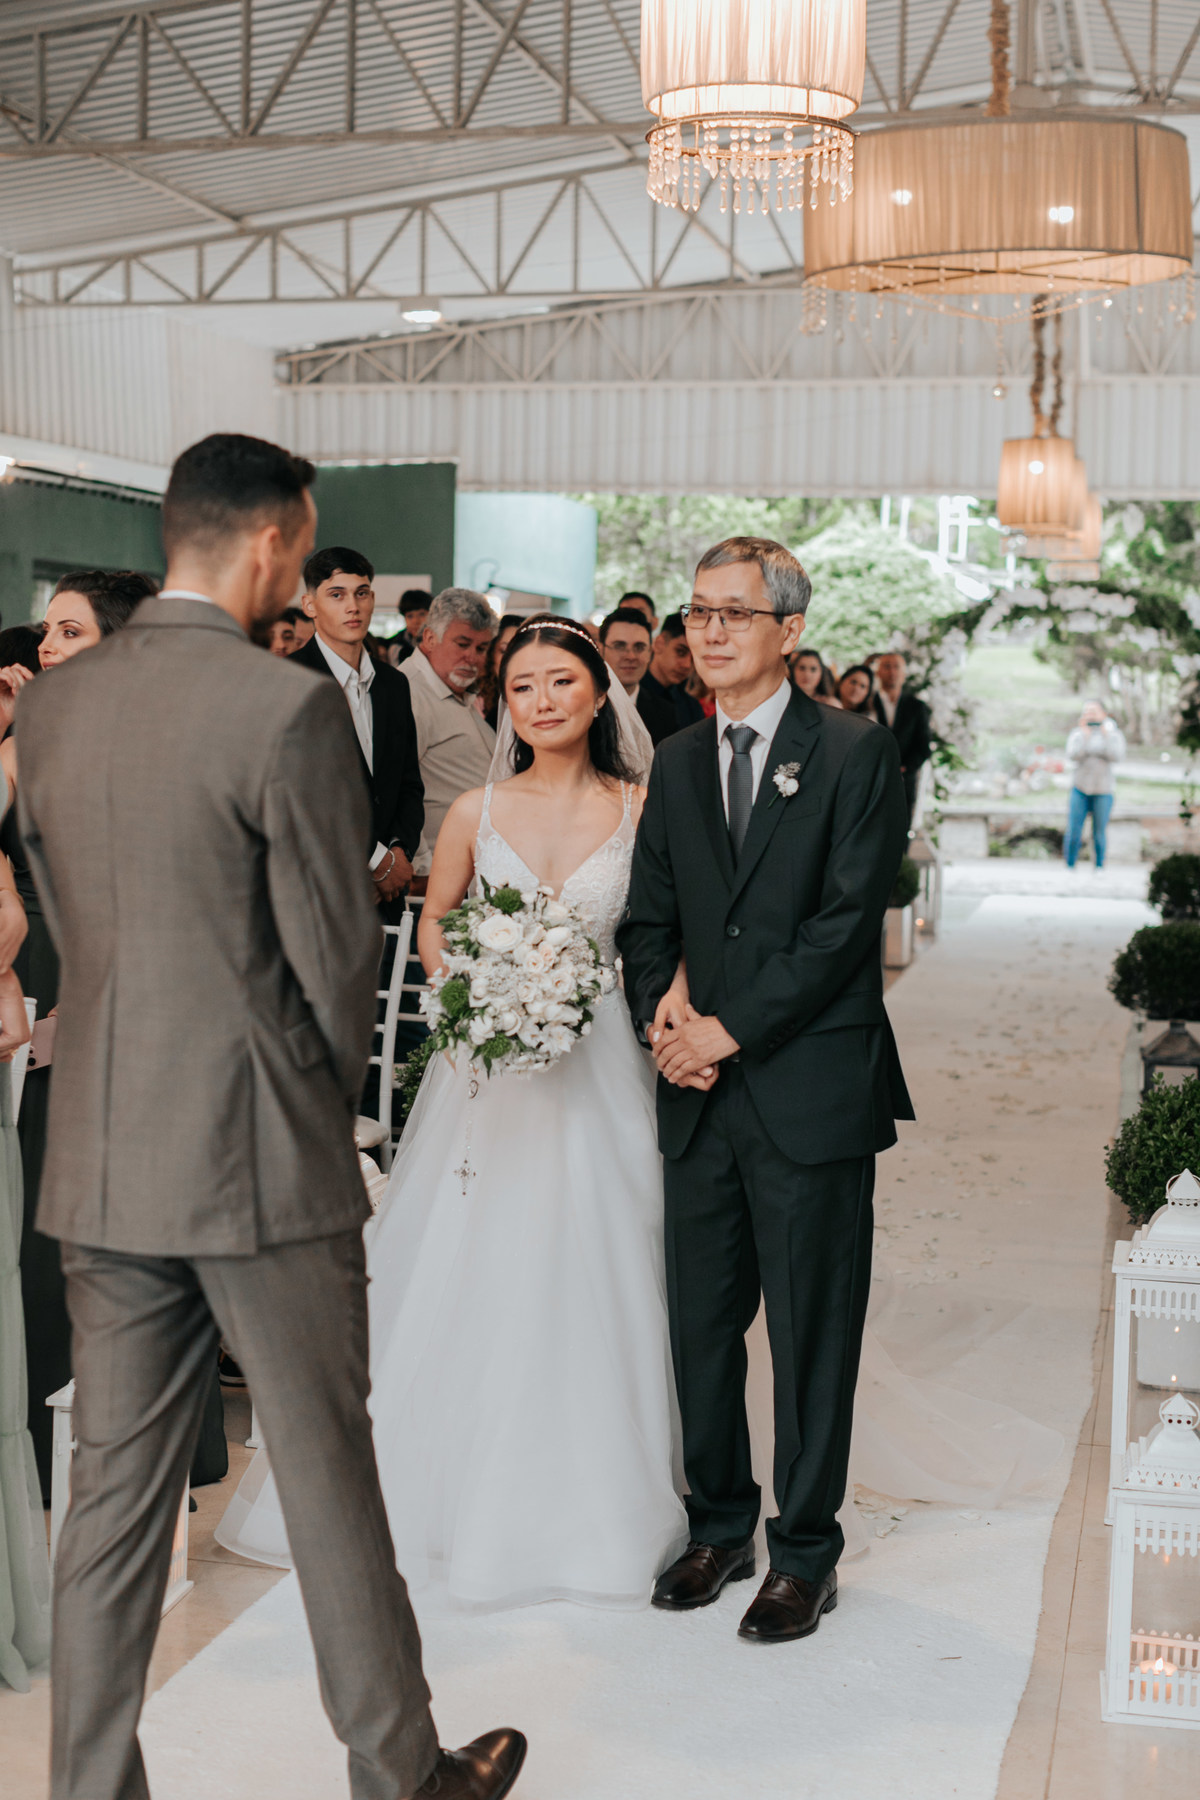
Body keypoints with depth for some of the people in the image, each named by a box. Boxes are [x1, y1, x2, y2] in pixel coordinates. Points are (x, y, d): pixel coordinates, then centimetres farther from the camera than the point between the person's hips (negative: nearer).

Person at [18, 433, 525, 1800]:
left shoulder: (50, 706, 4)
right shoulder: (287, 708, -15)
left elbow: (63, 914, 11)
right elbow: (334, 948, -12)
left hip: (99, 1159, 6)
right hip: (262, 1156, -5)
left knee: (112, 1491, 12)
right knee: (327, 1479, 8)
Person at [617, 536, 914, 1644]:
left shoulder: (854, 755, -4)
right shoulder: (676, 764, 13)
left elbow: (846, 921, -12)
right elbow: (648, 917, 15)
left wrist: (730, 1031, -14)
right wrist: (662, 1007, -6)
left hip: (811, 1086, -5)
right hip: (700, 1095, 5)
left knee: (812, 1332, 5)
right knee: (700, 1323, 10)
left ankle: (806, 1551, 18)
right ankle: (719, 1525, 27)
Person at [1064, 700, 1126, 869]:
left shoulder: (1113, 734, 3)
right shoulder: (1077, 734, 5)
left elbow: (1118, 757, -13)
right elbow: (1073, 756, -11)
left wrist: (1106, 735, -17)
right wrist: (1084, 735, -17)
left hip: (1103, 790, -1)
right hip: (1080, 787, 1)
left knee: (1100, 832, 1)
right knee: (1074, 831, -5)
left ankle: (1099, 866, 13)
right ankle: (1070, 866, 3)